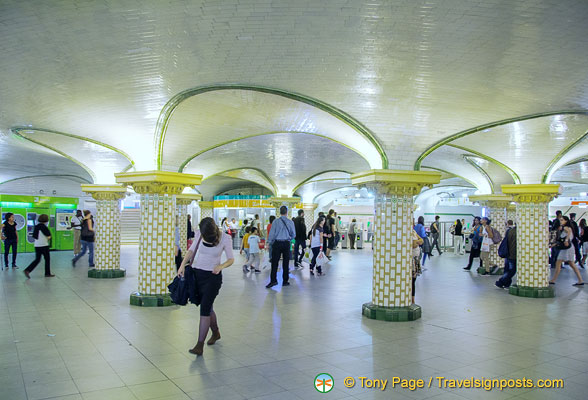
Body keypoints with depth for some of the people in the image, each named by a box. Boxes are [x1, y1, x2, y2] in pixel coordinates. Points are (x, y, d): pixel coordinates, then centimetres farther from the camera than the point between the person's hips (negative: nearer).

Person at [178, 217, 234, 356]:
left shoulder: (225, 238, -15)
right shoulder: (199, 234, -6)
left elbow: (231, 259, -7)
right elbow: (191, 250, 11)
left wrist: (221, 266, -26)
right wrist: (182, 265, 0)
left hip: (213, 276, -4)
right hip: (196, 273, 4)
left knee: (205, 308, -11)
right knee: (207, 307, 15)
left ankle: (200, 345, -6)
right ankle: (215, 333, 38)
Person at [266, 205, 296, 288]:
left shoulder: (276, 221, -4)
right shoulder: (290, 222, 0)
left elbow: (272, 233, -3)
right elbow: (293, 234, 6)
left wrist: (270, 242, 8)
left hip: (277, 243, -1)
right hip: (286, 243, 1)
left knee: (274, 262, 0)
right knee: (286, 263, 8)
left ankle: (273, 280, -6)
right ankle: (285, 281, 13)